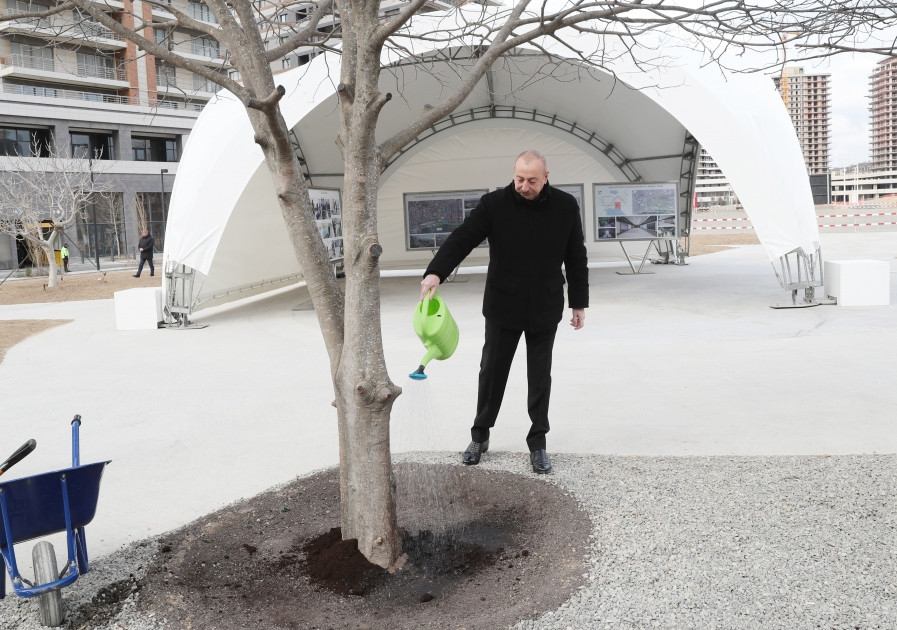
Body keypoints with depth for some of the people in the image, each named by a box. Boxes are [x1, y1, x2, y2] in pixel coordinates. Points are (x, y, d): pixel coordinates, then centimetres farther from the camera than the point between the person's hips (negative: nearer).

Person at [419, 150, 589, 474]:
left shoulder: (565, 206, -5)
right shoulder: (494, 204, -9)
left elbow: (576, 259, 3)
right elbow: (461, 238, -16)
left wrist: (579, 303, 4)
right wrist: (436, 272, -33)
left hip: (545, 310, 1)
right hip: (502, 307, 0)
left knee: (540, 378, 9)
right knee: (491, 371, 10)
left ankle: (538, 443, 21)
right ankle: (480, 436, 26)